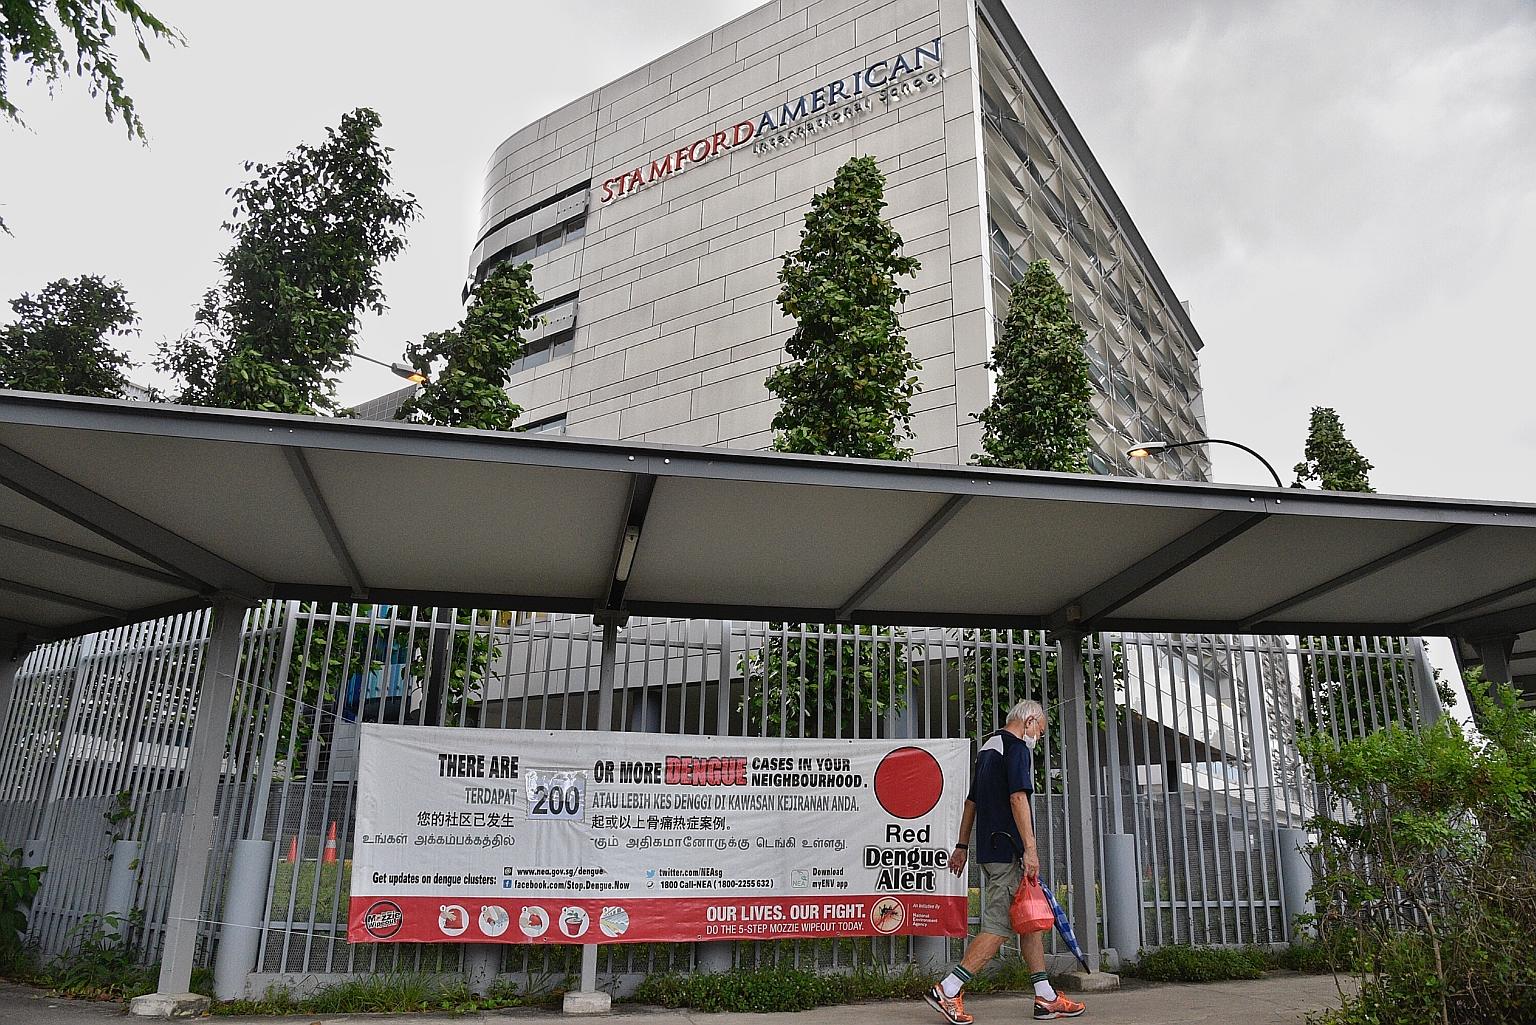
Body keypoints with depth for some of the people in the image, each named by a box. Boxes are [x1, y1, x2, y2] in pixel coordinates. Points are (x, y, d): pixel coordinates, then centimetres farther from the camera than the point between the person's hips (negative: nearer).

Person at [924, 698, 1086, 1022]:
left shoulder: (988, 746, 21)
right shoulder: (1016, 747, -8)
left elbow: (971, 801, 23)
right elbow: (1018, 798, -19)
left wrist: (962, 845, 26)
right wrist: (1030, 849, -22)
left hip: (989, 848, 10)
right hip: (1009, 851, -10)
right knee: (999, 927, -9)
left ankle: (1045, 998, 17)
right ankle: (946, 991, -9)